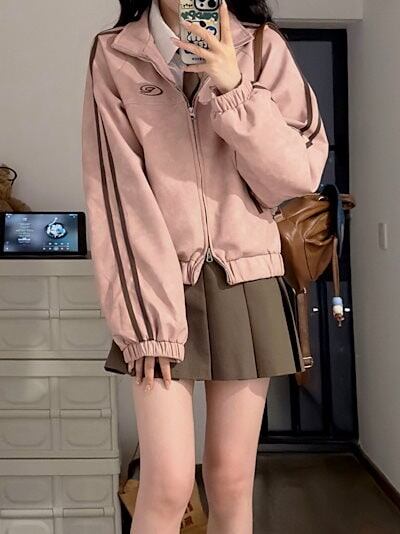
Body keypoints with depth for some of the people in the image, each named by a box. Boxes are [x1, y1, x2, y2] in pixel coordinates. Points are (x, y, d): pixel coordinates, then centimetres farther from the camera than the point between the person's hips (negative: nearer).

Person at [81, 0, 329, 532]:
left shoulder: (263, 48, 5)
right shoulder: (115, 56, 0)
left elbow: (302, 173, -2)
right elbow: (117, 194, -7)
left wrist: (234, 89, -14)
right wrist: (147, 319, -14)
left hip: (247, 284, 2)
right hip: (159, 286, -1)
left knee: (231, 484, 6)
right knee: (168, 486, -7)